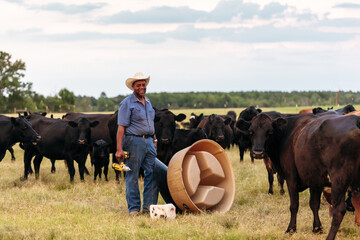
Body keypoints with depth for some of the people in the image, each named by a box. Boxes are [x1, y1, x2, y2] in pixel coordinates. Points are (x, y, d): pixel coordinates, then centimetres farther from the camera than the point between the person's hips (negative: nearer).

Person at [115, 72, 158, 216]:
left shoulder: (147, 102, 17)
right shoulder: (127, 103, -6)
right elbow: (121, 127, -12)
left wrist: (154, 139, 20)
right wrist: (119, 149, -18)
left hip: (148, 141, 7)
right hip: (134, 141, -7)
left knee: (153, 173, 2)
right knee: (132, 176, -1)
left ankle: (149, 207, 8)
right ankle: (133, 209, 4)